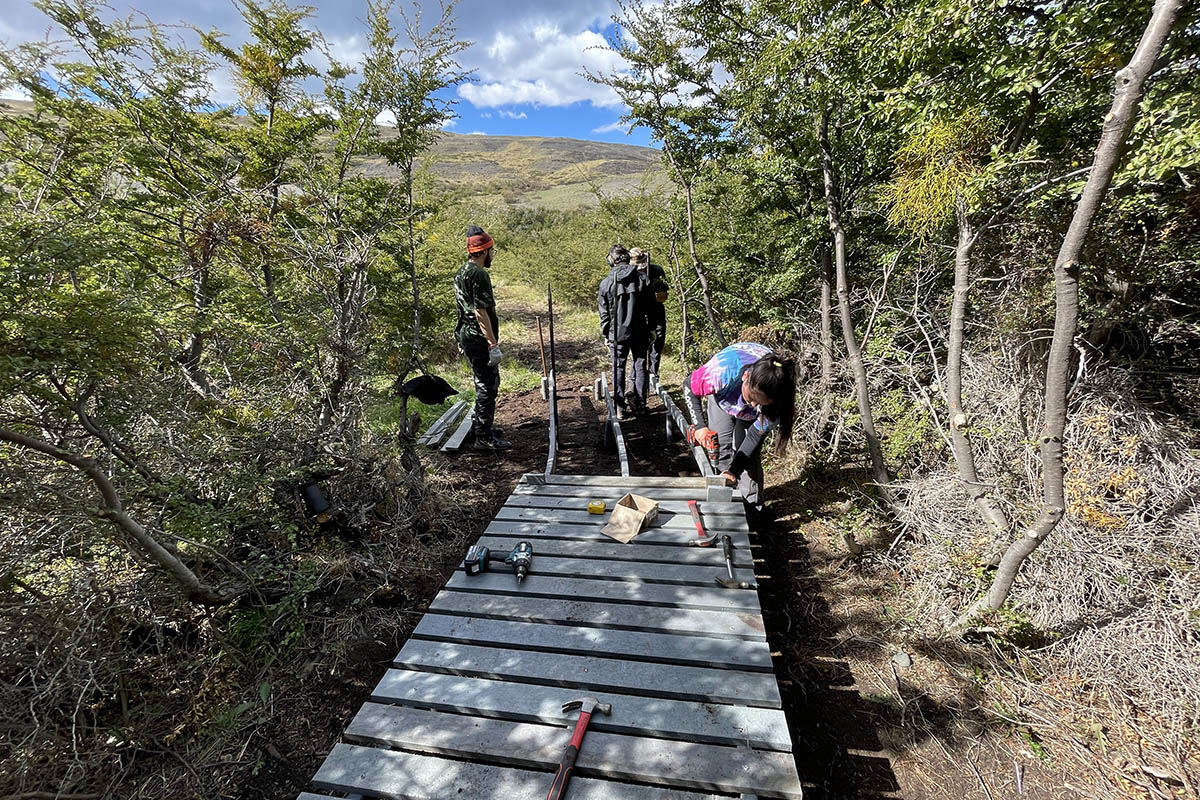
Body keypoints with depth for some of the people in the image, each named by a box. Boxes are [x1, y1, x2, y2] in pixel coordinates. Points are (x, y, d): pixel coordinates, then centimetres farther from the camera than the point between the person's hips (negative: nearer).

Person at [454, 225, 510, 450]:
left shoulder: (462, 273, 15)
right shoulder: (479, 275, -17)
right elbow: (480, 312, -23)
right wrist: (493, 345, -22)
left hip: (467, 336, 10)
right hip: (479, 339, -10)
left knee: (489, 382, 21)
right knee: (487, 386, -3)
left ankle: (479, 425, 33)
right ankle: (484, 437, 3)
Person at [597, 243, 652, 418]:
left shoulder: (606, 283, -6)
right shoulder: (642, 278, -2)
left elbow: (604, 313, -1)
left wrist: (606, 334, 9)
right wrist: (652, 329, 12)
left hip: (617, 333, -1)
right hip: (640, 332, 2)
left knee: (618, 368, 8)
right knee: (640, 366, 13)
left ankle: (620, 407, 8)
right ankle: (639, 403, 20)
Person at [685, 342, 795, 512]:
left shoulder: (776, 396, -39)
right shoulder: (723, 370, -45)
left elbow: (755, 435, -28)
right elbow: (689, 387, -26)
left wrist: (733, 471, -35)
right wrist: (699, 427, -35)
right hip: (723, 398, 1)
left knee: (749, 454, -11)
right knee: (722, 447, -7)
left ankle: (752, 507, 4)